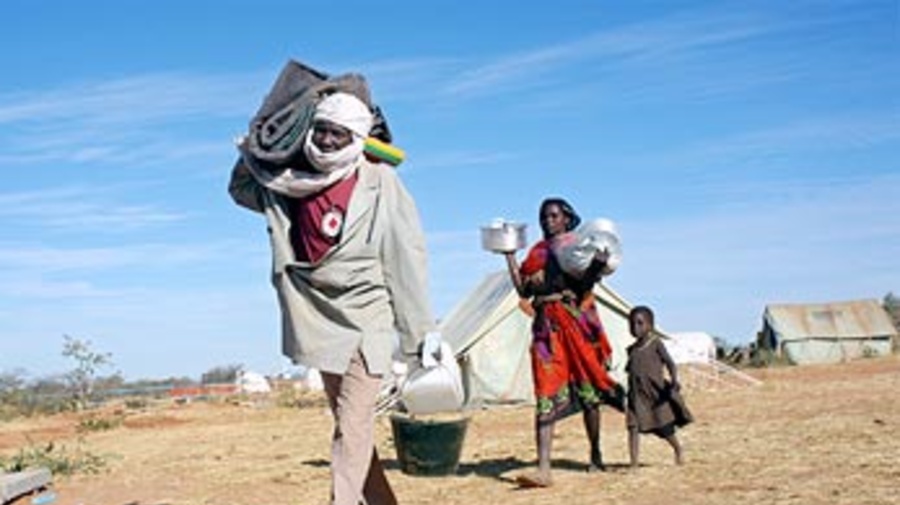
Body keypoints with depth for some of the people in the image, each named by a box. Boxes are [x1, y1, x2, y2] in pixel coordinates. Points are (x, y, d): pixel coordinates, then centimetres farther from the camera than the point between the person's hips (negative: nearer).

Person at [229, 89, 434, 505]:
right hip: (320, 321, 6)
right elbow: (240, 188, 25)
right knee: (346, 422, 13)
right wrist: (250, 152, 4)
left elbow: (406, 259, -9)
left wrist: (421, 334, -11)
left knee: (353, 423, -13)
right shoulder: (290, 184, 4)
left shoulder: (378, 183, -9)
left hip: (367, 318, -5)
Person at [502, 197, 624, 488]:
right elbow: (524, 290, 8)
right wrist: (509, 254, 9)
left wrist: (598, 265, -27)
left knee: (587, 392, 8)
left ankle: (596, 455, 27)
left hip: (576, 322, -2)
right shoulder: (537, 252, 16)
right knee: (547, 395, -9)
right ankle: (543, 469, -17)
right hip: (547, 327, 2)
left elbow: (585, 285, -8)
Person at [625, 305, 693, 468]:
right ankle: (634, 464, -6)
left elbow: (669, 362, -17)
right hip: (637, 394, 4)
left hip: (656, 393, -4)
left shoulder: (655, 343, -7)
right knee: (633, 427, -9)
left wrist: (674, 380, -31)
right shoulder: (632, 349, 9)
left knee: (665, 429, 9)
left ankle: (678, 450, 39)